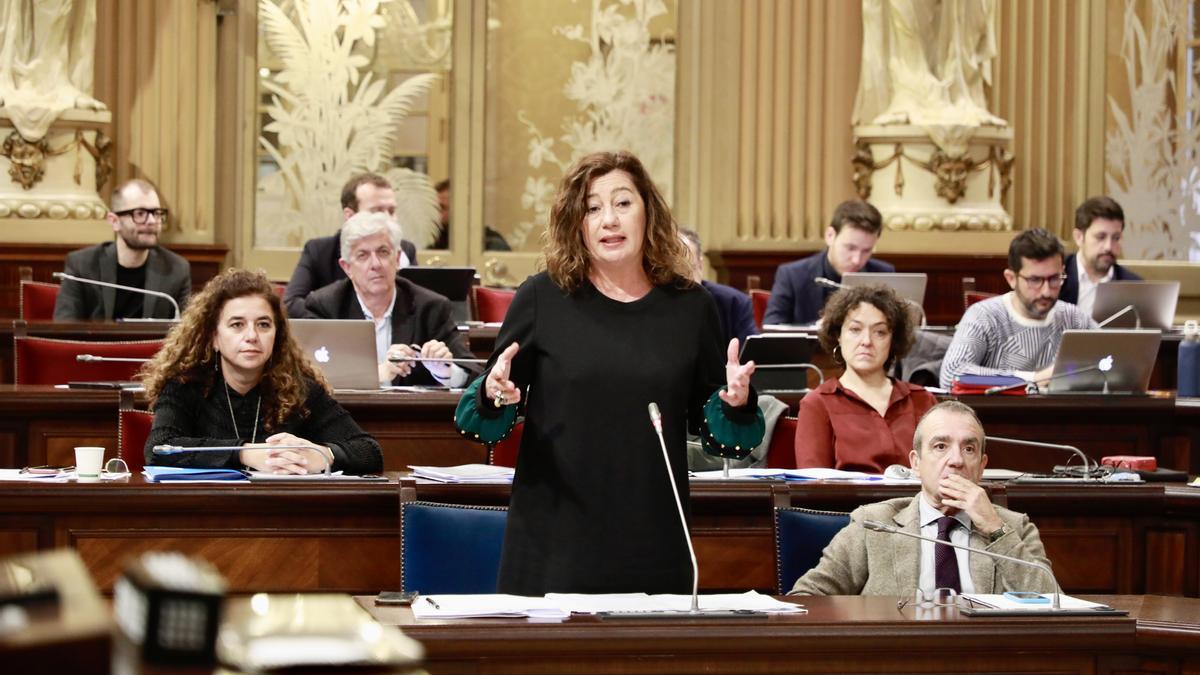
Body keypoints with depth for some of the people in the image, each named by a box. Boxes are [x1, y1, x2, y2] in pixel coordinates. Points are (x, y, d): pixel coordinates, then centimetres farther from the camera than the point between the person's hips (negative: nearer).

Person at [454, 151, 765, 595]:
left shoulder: (690, 306, 4)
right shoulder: (542, 297, -1)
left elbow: (714, 432, 10)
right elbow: (487, 424, 5)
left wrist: (734, 404, -10)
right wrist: (494, 395, -16)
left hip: (656, 545, 1)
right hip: (553, 539, -1)